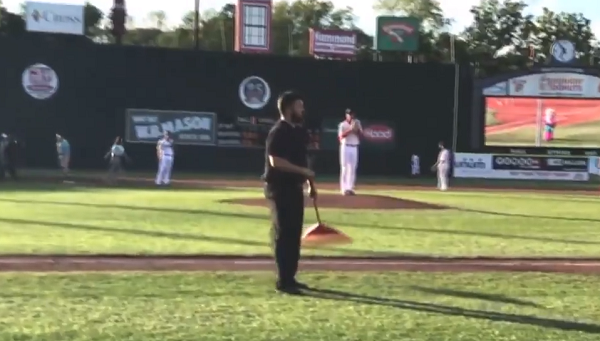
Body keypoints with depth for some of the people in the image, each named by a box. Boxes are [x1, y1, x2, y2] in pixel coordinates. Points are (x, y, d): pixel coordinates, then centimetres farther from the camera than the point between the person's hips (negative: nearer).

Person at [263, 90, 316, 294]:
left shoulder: (298, 131, 13)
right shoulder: (278, 132, -15)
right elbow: (275, 161, -23)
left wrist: (310, 183, 16)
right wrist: (303, 171, -23)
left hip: (295, 187, 9)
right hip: (280, 188, -9)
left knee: (294, 234, 12)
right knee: (283, 234, -5)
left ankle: (290, 278, 21)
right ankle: (283, 281, 1)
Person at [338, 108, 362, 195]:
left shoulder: (357, 123, 11)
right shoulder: (342, 124, -3)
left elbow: (361, 135, 7)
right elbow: (341, 136, -14)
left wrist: (357, 129, -10)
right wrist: (350, 130, -19)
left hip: (354, 147, 5)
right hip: (345, 147, -5)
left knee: (353, 168, 4)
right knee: (345, 168, -5)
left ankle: (350, 188, 7)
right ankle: (344, 188, -5)